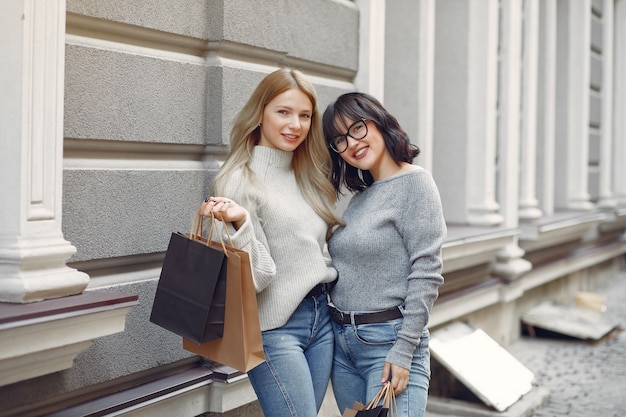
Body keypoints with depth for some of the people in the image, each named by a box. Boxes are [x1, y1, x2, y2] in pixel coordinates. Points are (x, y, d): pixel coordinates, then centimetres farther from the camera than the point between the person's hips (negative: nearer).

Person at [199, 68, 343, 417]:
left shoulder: (309, 176, 11)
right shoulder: (239, 181, -11)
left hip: (322, 319, 7)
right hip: (276, 327, -7)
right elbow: (256, 278, -17)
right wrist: (241, 222, -29)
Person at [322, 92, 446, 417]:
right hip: (341, 340, 7)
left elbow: (426, 274, -14)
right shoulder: (360, 196, 13)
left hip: (388, 340, -7)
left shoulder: (414, 183, -9)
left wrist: (403, 350, -16)